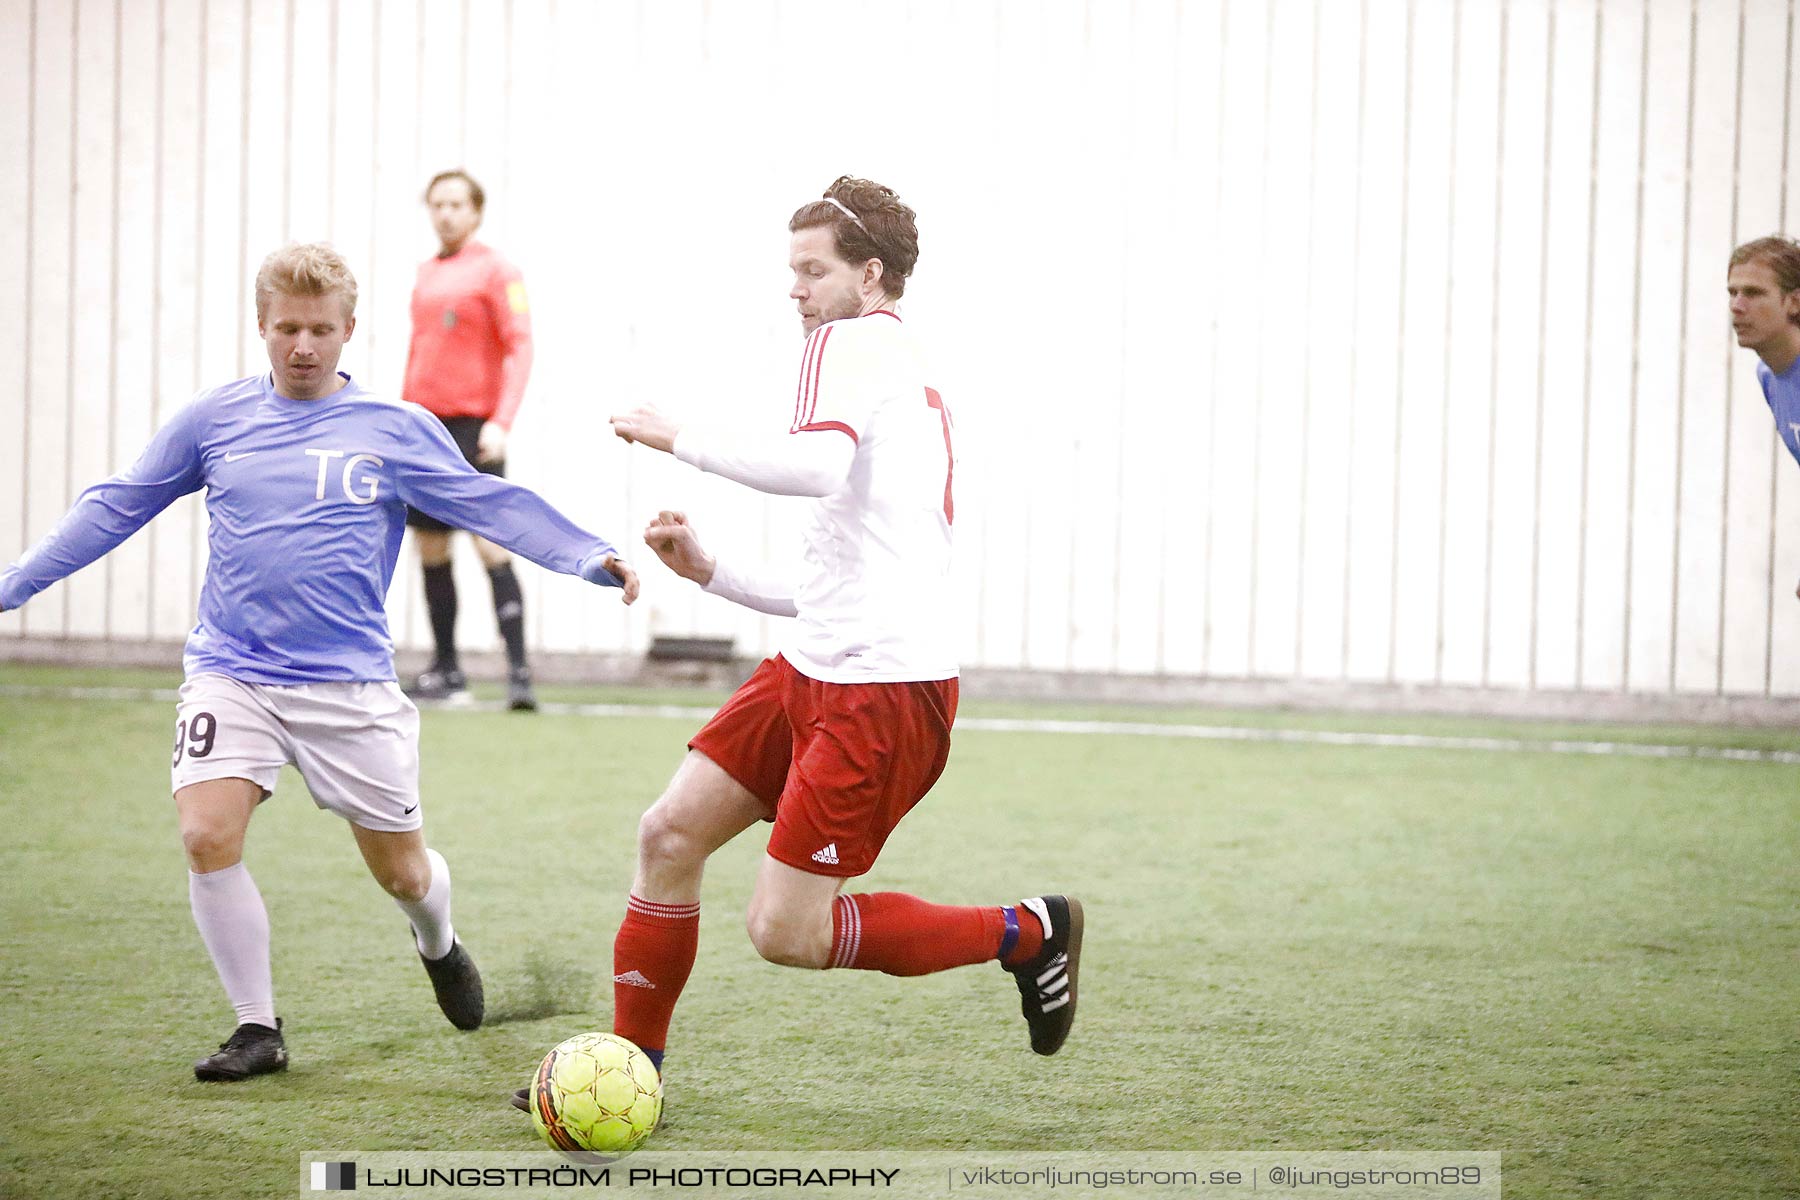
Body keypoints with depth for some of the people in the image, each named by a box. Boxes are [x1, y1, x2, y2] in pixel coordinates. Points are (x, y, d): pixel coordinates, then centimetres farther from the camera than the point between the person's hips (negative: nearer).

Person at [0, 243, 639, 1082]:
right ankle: (257, 1028, -3)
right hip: (230, 674, 1)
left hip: (349, 684, -1)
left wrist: (590, 558, -17)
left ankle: (438, 945, 44)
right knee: (207, 837, -20)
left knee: (402, 870, 6)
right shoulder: (213, 421, 4)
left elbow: (495, 507, -3)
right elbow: (113, 510, 11)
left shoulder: (395, 430, 0)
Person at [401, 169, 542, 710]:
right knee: (430, 547, 9)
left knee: (490, 545, -14)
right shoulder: (427, 273, 15)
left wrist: (501, 422, -21)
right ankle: (445, 671, 17)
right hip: (426, 422, 7)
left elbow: (520, 348, -11)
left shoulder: (495, 270, -5)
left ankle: (518, 672, -15)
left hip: (472, 426, -7)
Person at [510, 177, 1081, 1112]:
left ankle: (1024, 932, 5)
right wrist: (712, 573, 19)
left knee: (785, 932, -8)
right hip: (812, 671, 10)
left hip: (880, 692, -10)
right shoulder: (918, 393, 23)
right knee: (670, 834, 7)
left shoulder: (856, 342, -6)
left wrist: (682, 440, -18)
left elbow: (820, 465, -28)